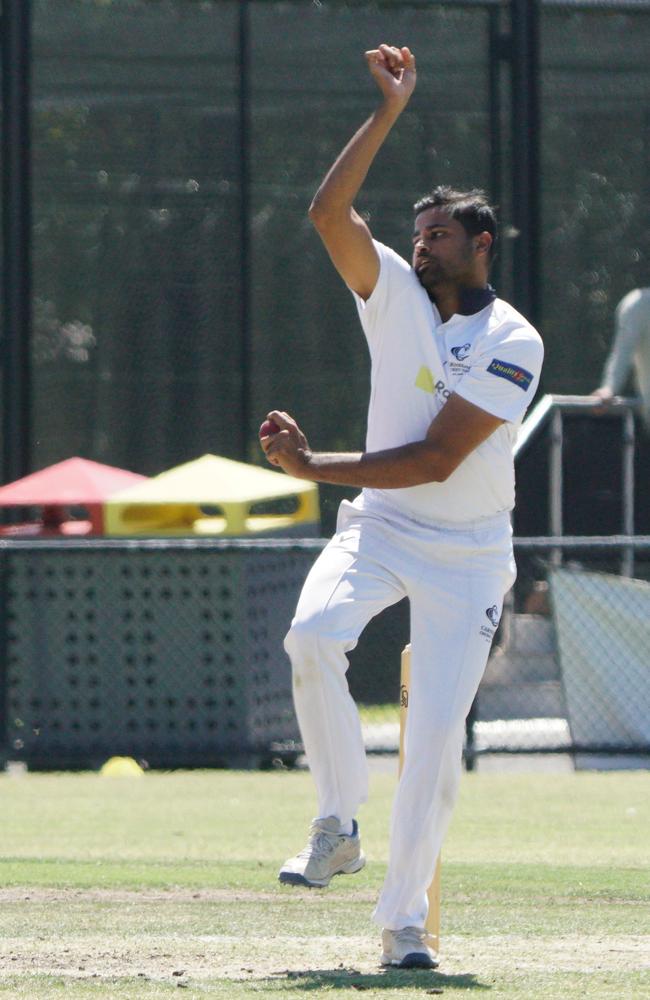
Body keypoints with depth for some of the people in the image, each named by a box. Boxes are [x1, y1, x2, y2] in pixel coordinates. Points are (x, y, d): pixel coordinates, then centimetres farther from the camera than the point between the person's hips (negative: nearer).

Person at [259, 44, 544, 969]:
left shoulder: (512, 344, -11)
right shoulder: (397, 296, 3)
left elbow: (438, 458, -18)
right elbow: (329, 211, -12)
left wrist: (315, 467, -21)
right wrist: (391, 109, -15)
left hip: (468, 553, -3)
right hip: (379, 526, 3)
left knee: (438, 736, -9)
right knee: (313, 633, -28)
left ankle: (404, 920, 0)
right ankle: (338, 826, -14)